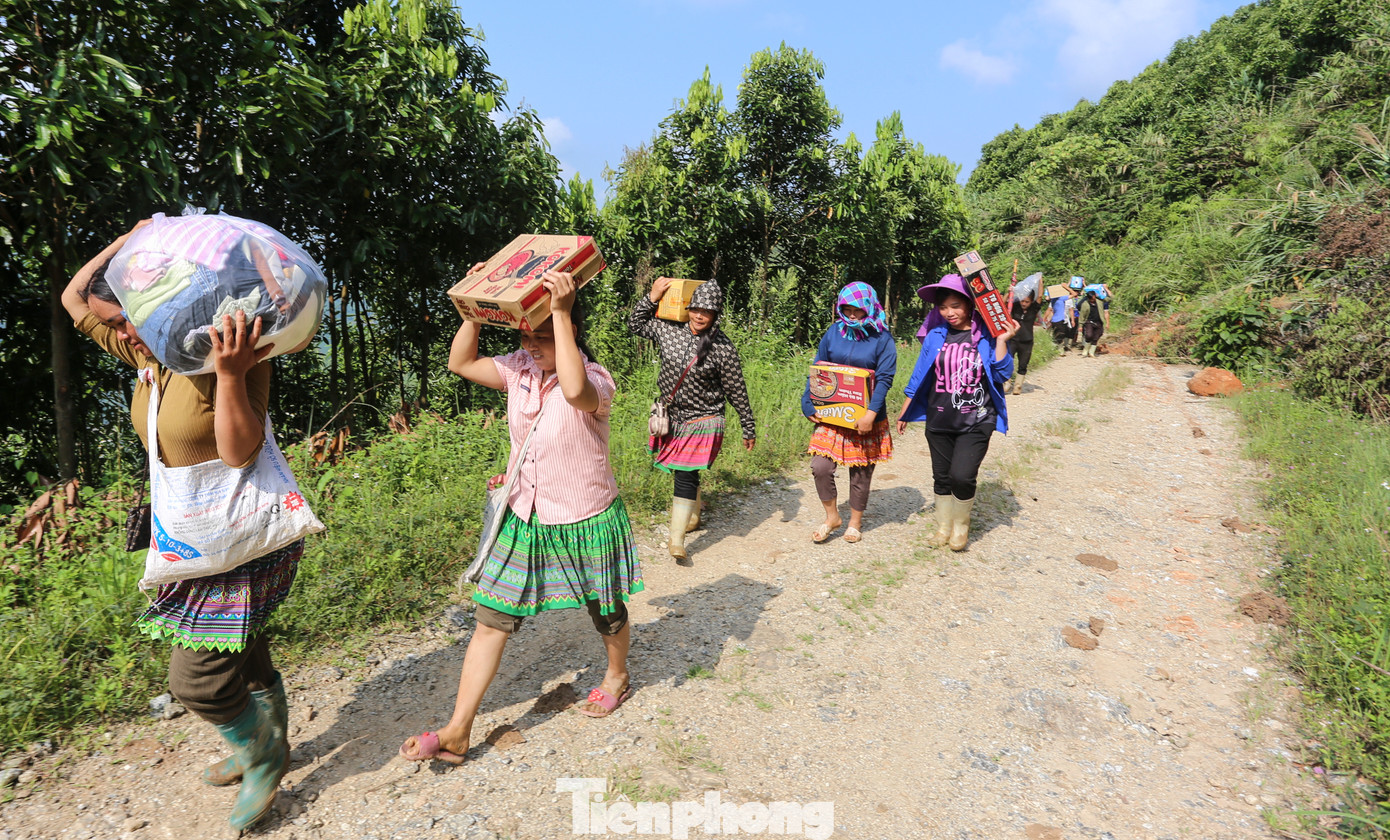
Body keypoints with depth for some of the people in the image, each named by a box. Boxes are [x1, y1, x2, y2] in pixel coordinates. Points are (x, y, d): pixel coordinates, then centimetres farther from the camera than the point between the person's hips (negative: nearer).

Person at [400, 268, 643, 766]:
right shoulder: (519, 369, -3)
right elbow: (461, 364, 1)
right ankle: (457, 732, 18)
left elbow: (575, 391, -46)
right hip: (524, 520, 5)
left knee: (606, 613, 19)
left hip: (585, 524, -5)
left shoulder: (596, 380, -22)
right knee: (491, 620, 6)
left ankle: (617, 678, 50)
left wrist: (561, 313, -44)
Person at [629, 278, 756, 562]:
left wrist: (749, 428, -1)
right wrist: (652, 297, 0)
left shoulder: (723, 348, -14)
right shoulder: (668, 329, -3)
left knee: (686, 475, -10)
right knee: (678, 469, 17)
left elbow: (737, 392, -6)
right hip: (671, 416, 5)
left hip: (702, 421, -5)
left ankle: (676, 538, -3)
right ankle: (694, 510, 44)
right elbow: (635, 324, 14)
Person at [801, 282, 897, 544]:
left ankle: (855, 521, 32)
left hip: (866, 419, -2)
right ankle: (832, 517, 16)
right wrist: (808, 403, -3)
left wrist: (871, 413, -23)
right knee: (820, 466, -8)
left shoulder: (882, 338, -5)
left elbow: (885, 378, -12)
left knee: (861, 472, 10)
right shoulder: (834, 332, 3)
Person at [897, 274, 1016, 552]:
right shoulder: (936, 336, 3)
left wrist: (1002, 341, -17)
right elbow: (919, 375, 9)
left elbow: (1002, 375, -7)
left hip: (975, 422, -3)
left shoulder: (987, 335, -4)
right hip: (939, 421, 3)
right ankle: (943, 528, 32)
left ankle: (961, 525, 14)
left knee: (961, 476, -14)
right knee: (942, 477, 12)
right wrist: (905, 412, 12)